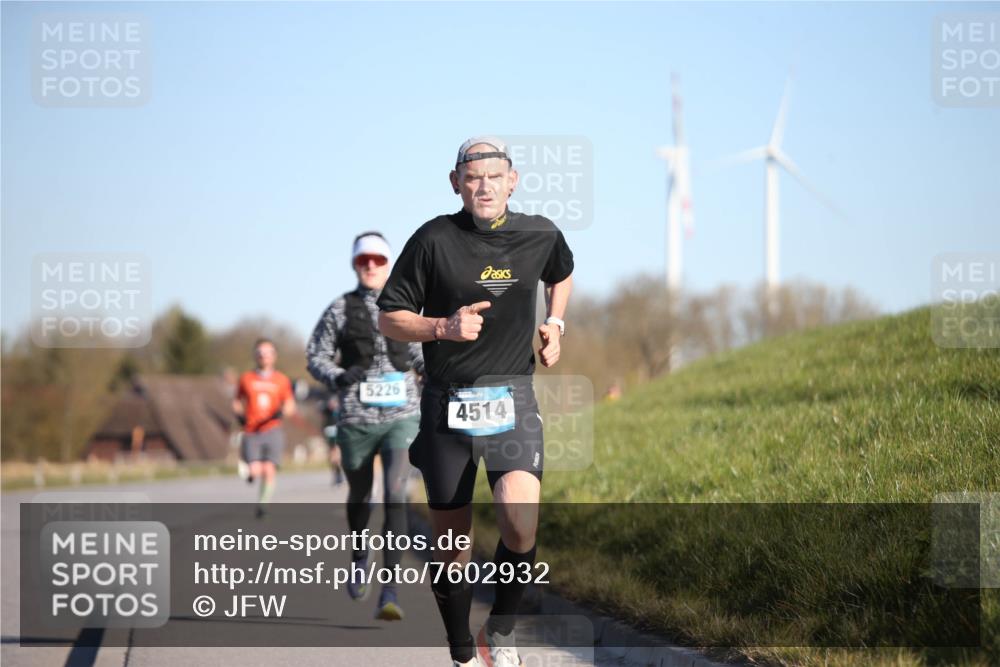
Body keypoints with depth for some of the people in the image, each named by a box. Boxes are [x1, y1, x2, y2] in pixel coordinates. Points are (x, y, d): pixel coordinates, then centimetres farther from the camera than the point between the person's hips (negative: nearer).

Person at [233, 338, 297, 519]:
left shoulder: (281, 380, 7)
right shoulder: (246, 379, 8)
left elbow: (290, 406, 10)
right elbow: (237, 401, 21)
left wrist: (282, 412, -11)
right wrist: (239, 414, 2)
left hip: (272, 431, 0)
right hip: (251, 432, 0)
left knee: (269, 470, -13)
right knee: (255, 471, -15)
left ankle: (263, 503, 6)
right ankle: (251, 472, 22)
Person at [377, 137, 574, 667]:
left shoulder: (540, 236, 4)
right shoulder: (434, 240, -5)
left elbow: (561, 276, 28)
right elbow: (389, 318, 0)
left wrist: (554, 324, 11)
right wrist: (444, 327, -16)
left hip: (512, 401, 0)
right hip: (446, 402, 0)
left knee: (520, 524, -22)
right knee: (452, 543, 5)